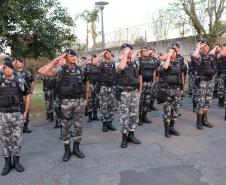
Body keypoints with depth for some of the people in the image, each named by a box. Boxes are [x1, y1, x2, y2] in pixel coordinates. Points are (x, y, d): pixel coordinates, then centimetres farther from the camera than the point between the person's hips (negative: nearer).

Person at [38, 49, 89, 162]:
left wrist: (86, 98, 10)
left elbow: (87, 84, 17)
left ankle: (76, 148, 23)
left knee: (78, 125, 8)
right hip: (66, 102, -2)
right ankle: (67, 150, 20)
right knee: (66, 127, 6)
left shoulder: (80, 69, 5)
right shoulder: (60, 69, -4)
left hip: (80, 101, 2)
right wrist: (55, 60, -15)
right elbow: (42, 71, -18)